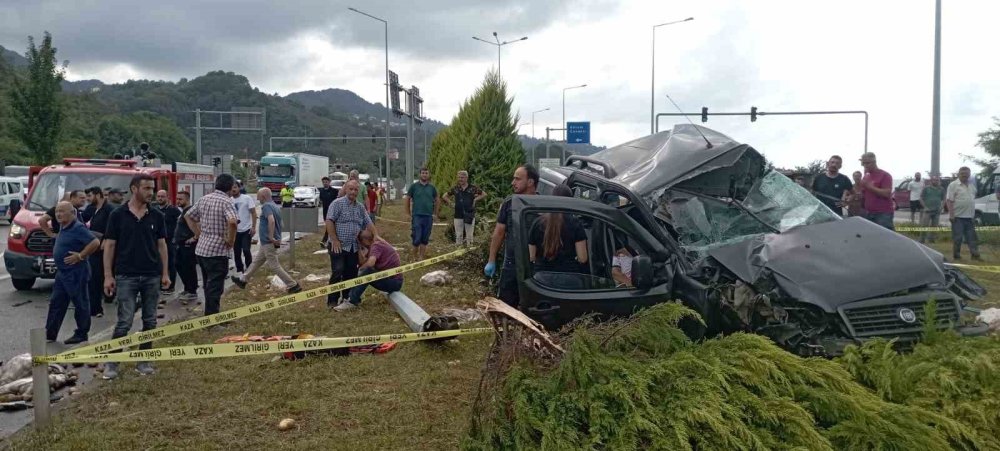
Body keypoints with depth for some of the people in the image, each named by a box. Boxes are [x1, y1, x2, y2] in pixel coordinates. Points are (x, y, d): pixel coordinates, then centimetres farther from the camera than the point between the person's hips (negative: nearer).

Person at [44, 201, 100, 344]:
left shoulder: (78, 228, -18)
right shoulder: (63, 228, 11)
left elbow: (95, 243, -26)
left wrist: (80, 256, -23)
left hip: (76, 273, -10)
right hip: (62, 272, 10)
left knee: (80, 304, 1)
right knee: (56, 302, 13)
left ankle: (81, 334, 9)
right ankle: (50, 334, 21)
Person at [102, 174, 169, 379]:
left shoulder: (157, 216, 5)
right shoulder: (118, 215, -2)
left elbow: (161, 245, 9)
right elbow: (109, 246, 0)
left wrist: (165, 273, 5)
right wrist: (108, 276, -5)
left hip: (152, 276, 3)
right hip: (126, 276, -3)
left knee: (150, 321, 7)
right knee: (125, 321, -5)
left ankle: (143, 360, 19)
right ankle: (111, 361, 10)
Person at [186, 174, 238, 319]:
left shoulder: (204, 199, 9)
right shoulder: (226, 202, -14)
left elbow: (188, 216, 18)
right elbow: (232, 222, -31)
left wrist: (198, 233, 16)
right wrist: (231, 241, -17)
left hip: (201, 249, 8)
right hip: (218, 251, -8)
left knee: (207, 285, 20)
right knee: (215, 288, -1)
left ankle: (209, 316, 31)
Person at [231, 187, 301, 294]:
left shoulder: (266, 206, -18)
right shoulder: (275, 206, 12)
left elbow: (271, 221, -35)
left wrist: (271, 237, -31)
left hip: (268, 242, -10)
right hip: (267, 241, 10)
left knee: (274, 266, -3)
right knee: (256, 262, 20)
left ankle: (293, 285, -2)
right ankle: (242, 279, 33)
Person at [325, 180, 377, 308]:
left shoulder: (360, 207, 14)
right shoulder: (338, 203, -5)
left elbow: (368, 223, 16)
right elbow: (329, 221, -12)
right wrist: (334, 240, -16)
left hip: (354, 247, 6)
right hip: (339, 246, -6)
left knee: (351, 273, 9)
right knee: (337, 272, -9)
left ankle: (348, 298, 21)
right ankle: (332, 301, -1)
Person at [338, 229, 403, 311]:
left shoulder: (376, 245, -16)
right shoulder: (378, 243, 11)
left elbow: (370, 262, -35)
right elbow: (363, 263, 6)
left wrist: (361, 268, -15)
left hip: (395, 282, -10)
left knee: (367, 271, -26)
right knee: (362, 270, 9)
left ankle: (353, 302, -20)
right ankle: (353, 297, 3)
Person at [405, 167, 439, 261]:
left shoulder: (432, 188, 8)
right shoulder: (414, 186, 1)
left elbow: (437, 201, 18)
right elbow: (407, 199, 6)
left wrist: (435, 213, 11)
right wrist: (408, 214, 2)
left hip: (428, 217, 3)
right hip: (417, 216, -3)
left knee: (425, 239, 6)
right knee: (416, 239, -6)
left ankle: (421, 258, 13)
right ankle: (415, 257, 9)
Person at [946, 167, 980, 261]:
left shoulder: (971, 186, 14)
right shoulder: (953, 185, -7)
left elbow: (973, 199, 24)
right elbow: (949, 200, -13)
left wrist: (973, 215, 20)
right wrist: (951, 214, -20)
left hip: (969, 217, 6)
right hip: (958, 216, -6)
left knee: (972, 237, 7)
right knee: (957, 238, -2)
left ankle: (975, 255, 9)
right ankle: (956, 255, 6)